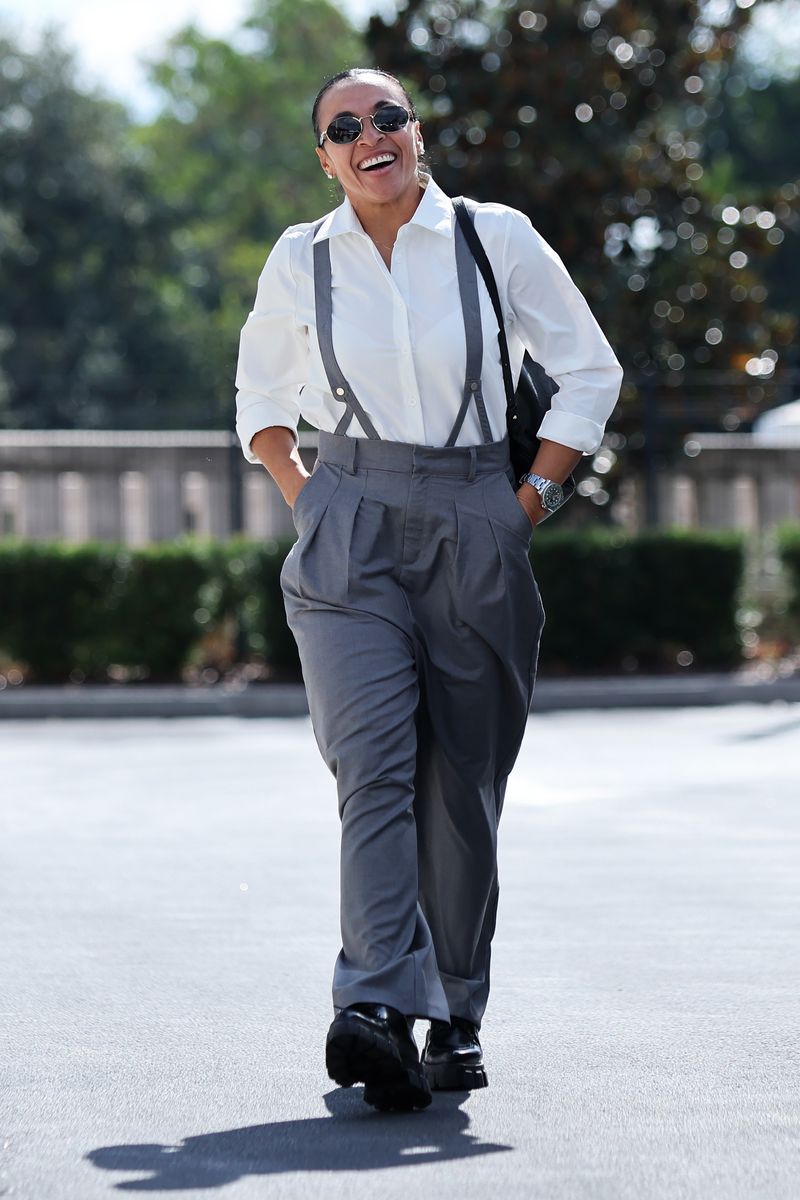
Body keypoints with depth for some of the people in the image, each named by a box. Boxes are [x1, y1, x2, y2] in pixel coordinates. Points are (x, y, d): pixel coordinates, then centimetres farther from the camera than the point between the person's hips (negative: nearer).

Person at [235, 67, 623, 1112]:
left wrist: (532, 497, 2)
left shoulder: (499, 241, 1)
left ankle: (457, 1019, 15)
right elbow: (262, 397, 21)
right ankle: (377, 1011, -27)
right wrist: (307, 504, 9)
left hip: (477, 535, 0)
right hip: (350, 541, 0)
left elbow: (590, 372, 9)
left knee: (463, 785, 3)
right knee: (374, 765, -16)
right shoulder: (300, 262, 6)